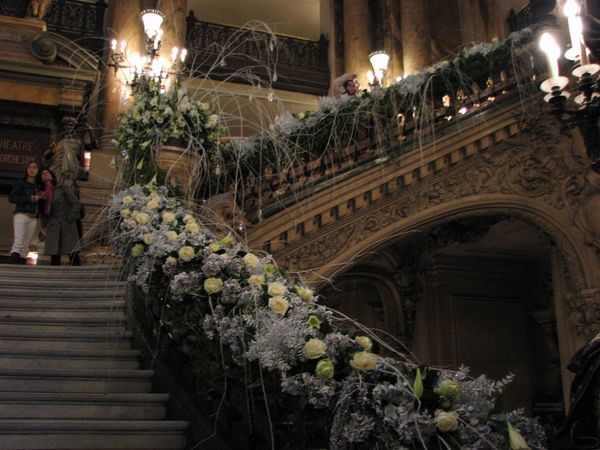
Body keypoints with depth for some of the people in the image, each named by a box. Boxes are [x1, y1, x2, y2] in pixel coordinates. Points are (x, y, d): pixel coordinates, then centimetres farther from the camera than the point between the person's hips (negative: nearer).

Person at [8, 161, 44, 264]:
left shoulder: (38, 186, 21)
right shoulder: (20, 183, 8)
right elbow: (11, 198, -3)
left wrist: (40, 198, 6)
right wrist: (29, 198, -10)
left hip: (33, 218, 5)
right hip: (21, 215, -5)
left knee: (25, 246, -2)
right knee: (19, 242, -21)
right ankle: (13, 264, -30)